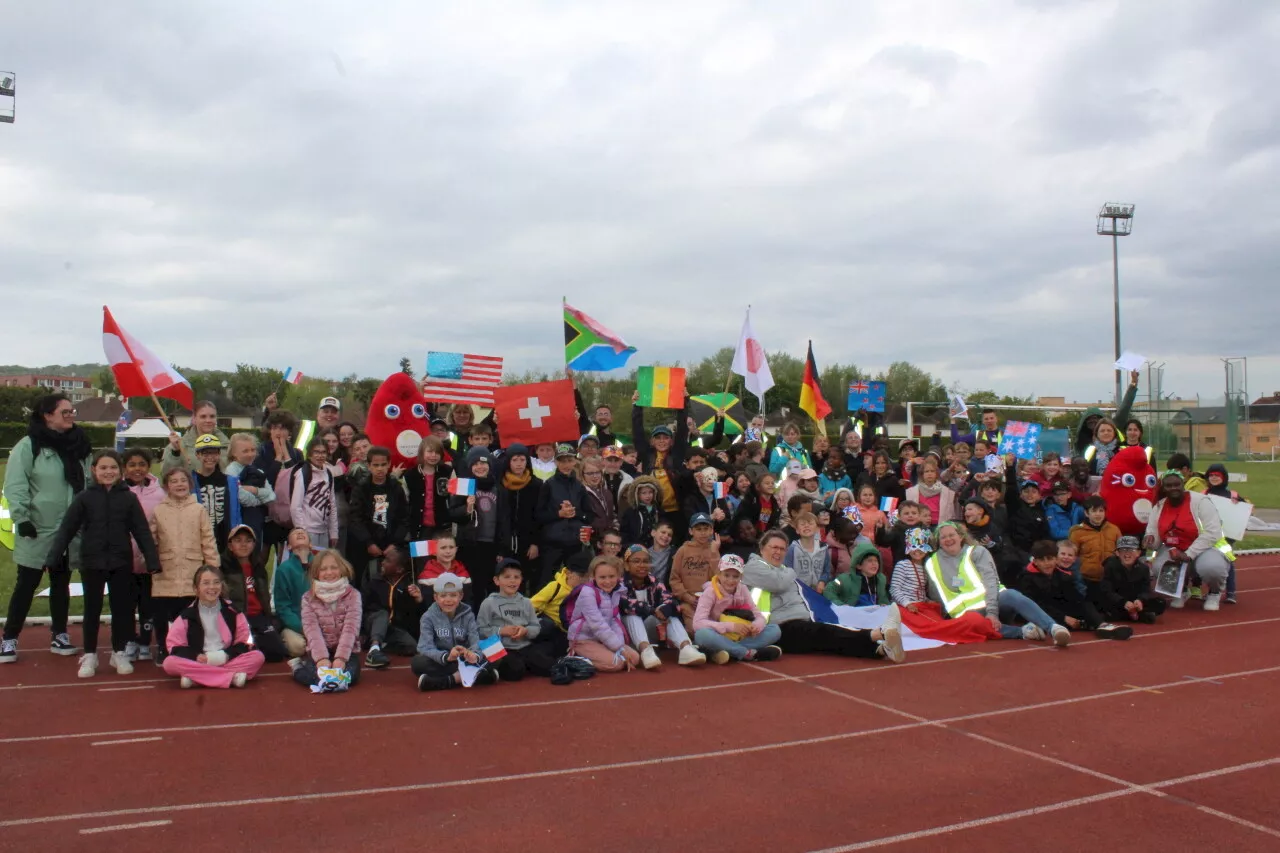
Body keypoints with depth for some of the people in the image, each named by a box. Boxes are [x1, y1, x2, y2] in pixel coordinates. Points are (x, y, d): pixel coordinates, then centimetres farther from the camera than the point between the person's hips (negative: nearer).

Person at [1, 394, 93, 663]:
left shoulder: (79, 446, 6)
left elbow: (88, 484, 12)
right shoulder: (28, 446, -10)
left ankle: (59, 635, 24)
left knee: (61, 583, 14)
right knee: (26, 584, 3)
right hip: (37, 530, -5)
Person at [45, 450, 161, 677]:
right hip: (92, 563, 0)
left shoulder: (129, 498, 0)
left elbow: (142, 531, -1)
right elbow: (66, 529, 0)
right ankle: (89, 655, 20)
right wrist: (53, 558, -7)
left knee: (122, 608, 8)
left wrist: (153, 560, -5)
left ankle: (119, 653, 21)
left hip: (121, 564, 0)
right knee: (92, 609, 8)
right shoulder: (84, 498, -1)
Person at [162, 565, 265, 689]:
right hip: (198, 662, 0)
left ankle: (195, 677, -28)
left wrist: (226, 655, -14)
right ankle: (232, 677, -33)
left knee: (258, 656, -24)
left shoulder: (232, 611, 4)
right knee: (169, 663, -29)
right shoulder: (187, 615, 1)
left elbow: (244, 641, 4)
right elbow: (174, 644, -1)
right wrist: (196, 656, -16)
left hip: (227, 661, 1)